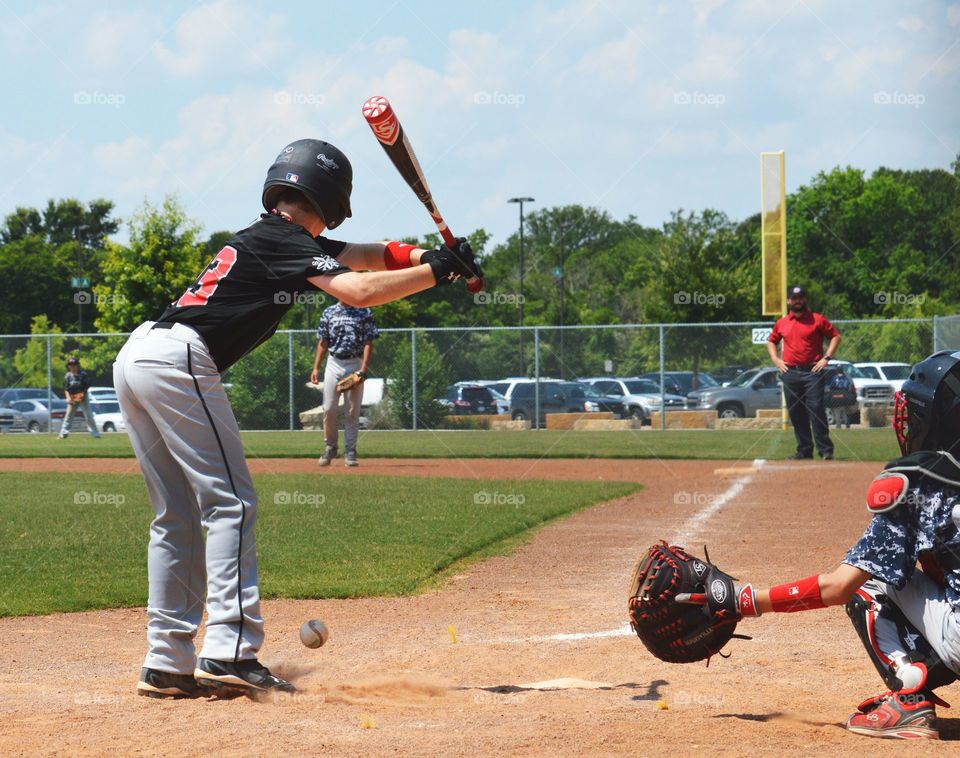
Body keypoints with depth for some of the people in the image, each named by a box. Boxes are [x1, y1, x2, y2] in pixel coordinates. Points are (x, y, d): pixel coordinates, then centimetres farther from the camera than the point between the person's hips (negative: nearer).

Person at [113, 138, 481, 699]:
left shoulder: (273, 237, 23)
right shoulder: (283, 241, -4)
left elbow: (363, 256, 23)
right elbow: (358, 291, -17)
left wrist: (424, 257, 8)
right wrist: (437, 271, -8)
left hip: (137, 358, 10)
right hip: (178, 359, -10)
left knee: (179, 517, 12)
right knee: (231, 503, -9)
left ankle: (167, 665, 11)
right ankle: (228, 654, -18)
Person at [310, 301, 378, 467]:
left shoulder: (364, 313, 0)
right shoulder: (329, 312, 7)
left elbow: (368, 343, -3)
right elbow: (323, 342, 10)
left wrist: (363, 369, -14)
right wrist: (316, 367, 3)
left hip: (355, 364, -2)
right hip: (333, 364, 2)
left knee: (353, 411, 0)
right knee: (329, 409, -2)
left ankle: (350, 451, 8)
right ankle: (330, 447, 13)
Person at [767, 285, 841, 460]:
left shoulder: (817, 320, 2)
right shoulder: (781, 323, 13)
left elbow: (835, 336, 4)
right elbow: (772, 341, 27)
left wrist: (826, 358, -6)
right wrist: (775, 359, 10)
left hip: (812, 371, -4)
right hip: (790, 372, 4)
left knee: (816, 409, -13)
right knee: (795, 413, 5)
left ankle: (826, 450, -12)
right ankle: (804, 450, 12)